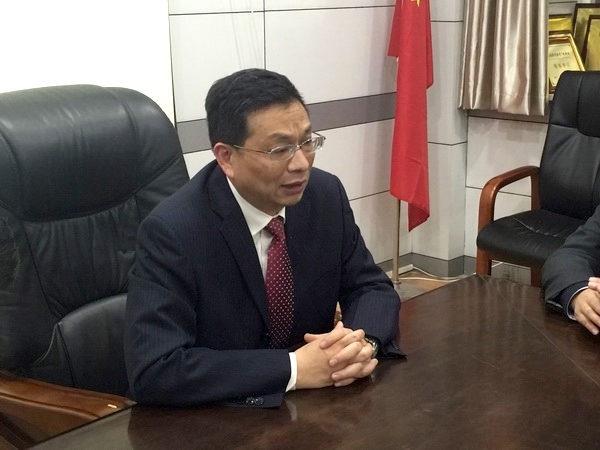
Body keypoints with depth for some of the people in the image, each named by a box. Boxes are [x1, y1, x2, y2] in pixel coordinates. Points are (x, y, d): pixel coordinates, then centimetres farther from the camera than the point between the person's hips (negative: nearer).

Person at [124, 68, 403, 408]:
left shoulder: (326, 195, -6)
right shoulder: (171, 232, -21)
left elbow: (371, 287, 4)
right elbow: (153, 372, -26)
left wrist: (362, 341, -18)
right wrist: (294, 368, -27)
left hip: (315, 404, 4)